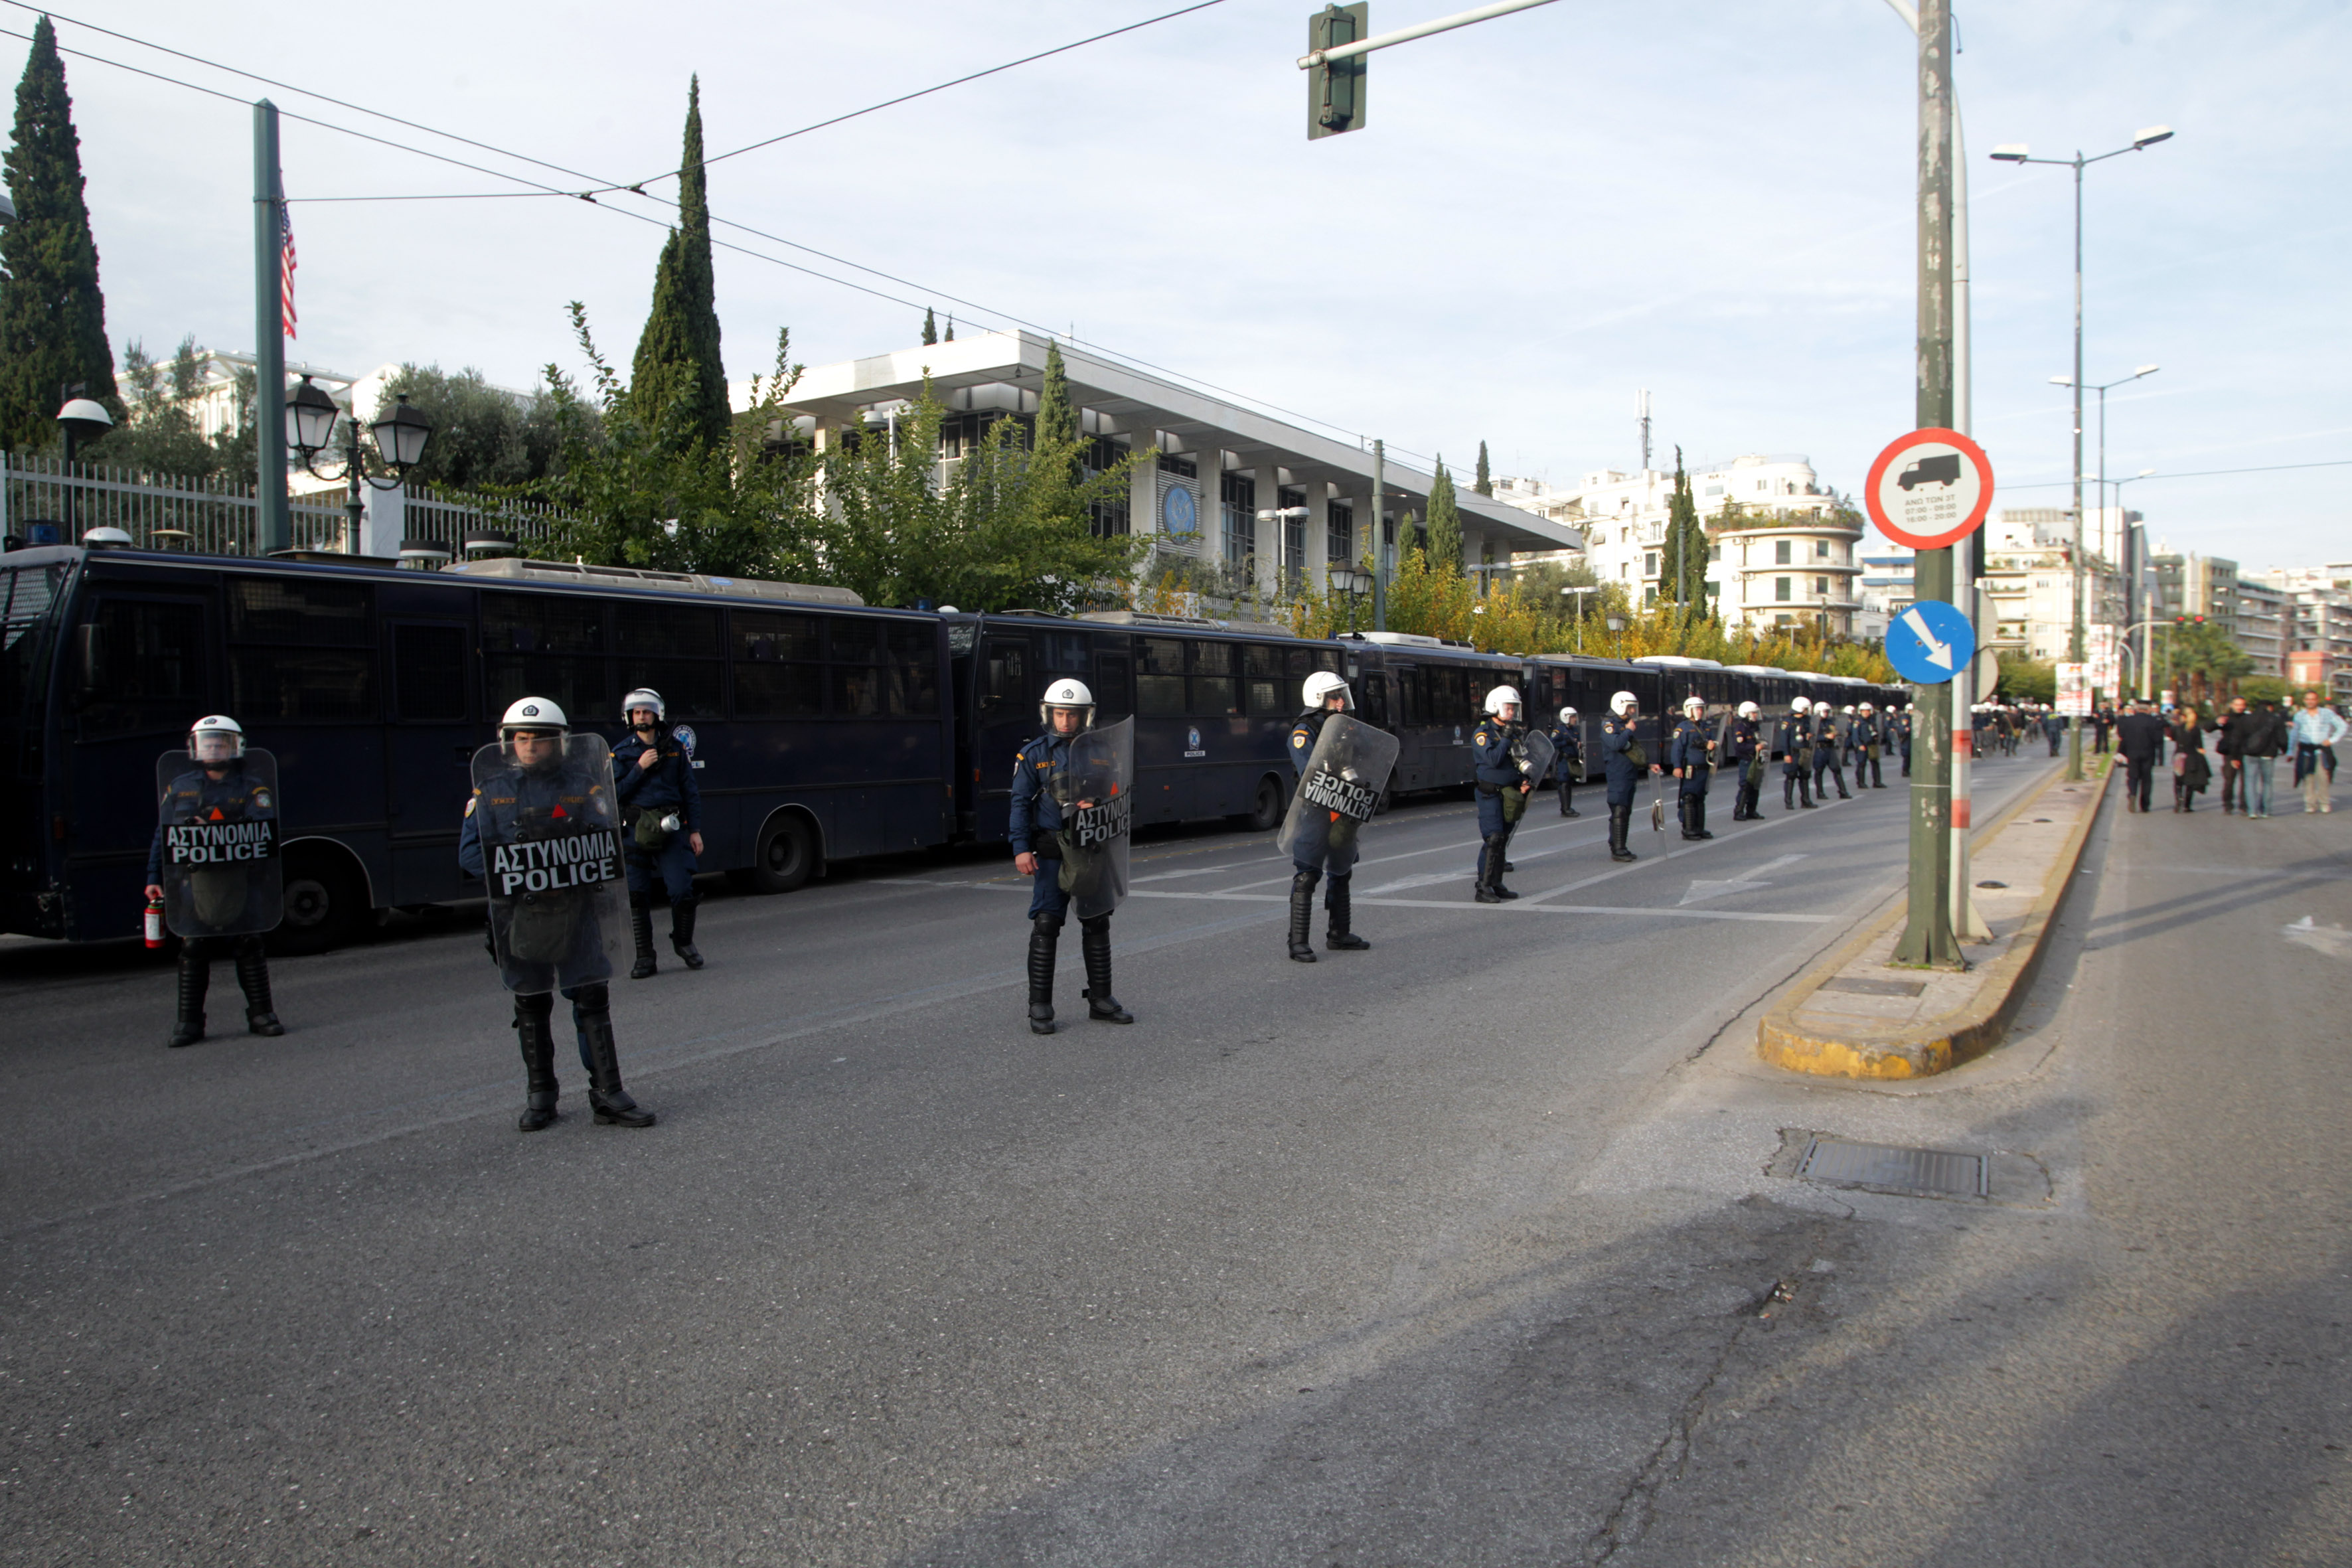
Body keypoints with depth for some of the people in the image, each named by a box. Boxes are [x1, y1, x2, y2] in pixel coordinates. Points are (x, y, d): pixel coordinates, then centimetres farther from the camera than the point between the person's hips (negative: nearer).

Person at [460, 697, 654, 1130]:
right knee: (531, 1006, 11)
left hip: (574, 907, -1)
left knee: (592, 999, -1)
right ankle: (540, 1096, 24)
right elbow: (471, 853, 0)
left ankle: (608, 1095, 6)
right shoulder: (490, 789, 4)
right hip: (518, 912, 1)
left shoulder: (582, 783, 3)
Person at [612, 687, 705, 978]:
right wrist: (639, 768, -11)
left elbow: (690, 791, 10)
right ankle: (644, 957, 12)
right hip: (635, 830, 0)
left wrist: (695, 830, 6)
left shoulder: (675, 748, 8)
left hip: (671, 829, 0)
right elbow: (614, 793, -2)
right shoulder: (621, 753, 6)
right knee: (637, 896, 1)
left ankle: (684, 942, 17)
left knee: (682, 890, -7)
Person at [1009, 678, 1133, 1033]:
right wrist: (1021, 849, -13)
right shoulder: (1033, 755, 1)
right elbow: (1021, 803, -2)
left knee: (1097, 923, 9)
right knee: (1046, 926, -6)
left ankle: (1100, 1000, 20)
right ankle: (1040, 1007, 1)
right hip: (1052, 851, -3)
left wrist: (1097, 803, -12)